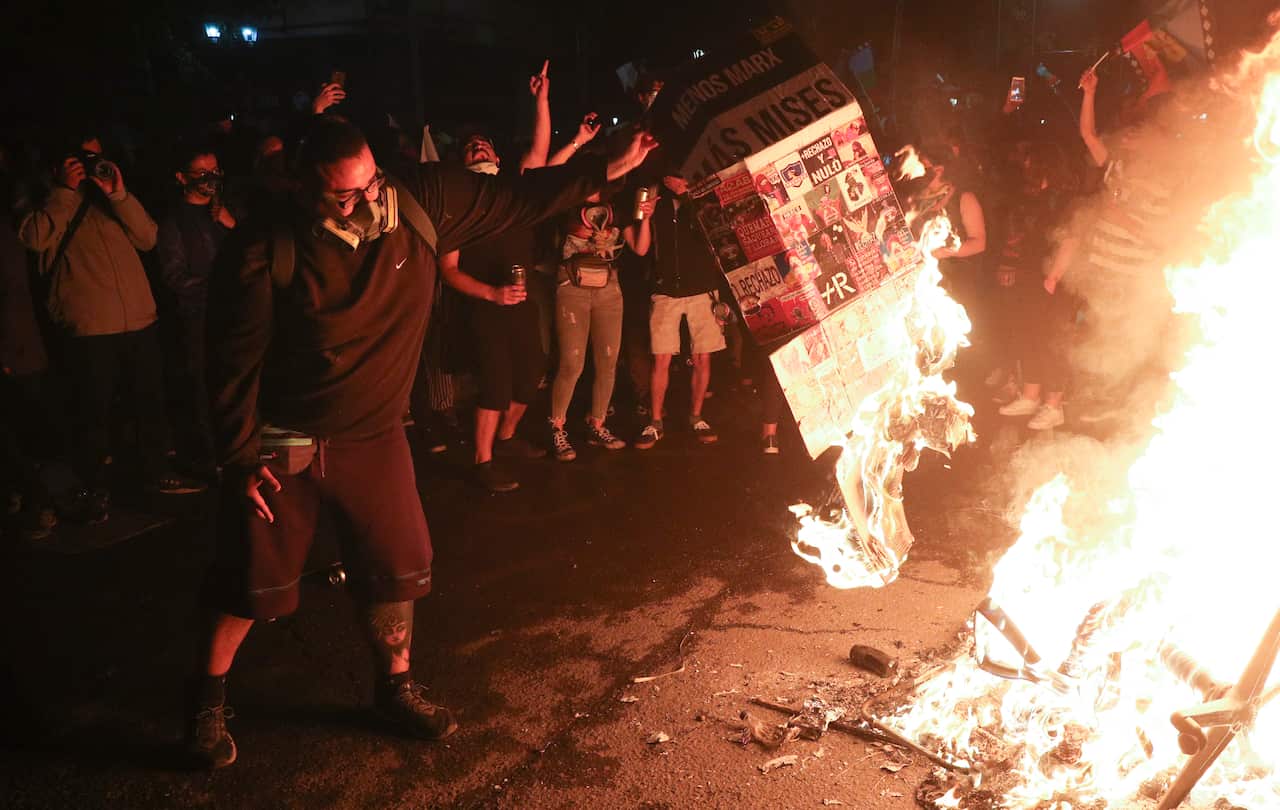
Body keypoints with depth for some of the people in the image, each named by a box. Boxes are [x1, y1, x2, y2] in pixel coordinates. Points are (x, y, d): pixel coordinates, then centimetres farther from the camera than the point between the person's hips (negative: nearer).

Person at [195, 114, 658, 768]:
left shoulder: (419, 203, -10)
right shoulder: (265, 253, -20)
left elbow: (515, 198, -3)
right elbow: (232, 362, -13)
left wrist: (608, 170, -5)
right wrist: (241, 459, -11)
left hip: (374, 437, 4)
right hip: (281, 445, -3)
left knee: (399, 567, 10)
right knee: (253, 582, 7)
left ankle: (395, 689, 34)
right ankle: (208, 702, 32)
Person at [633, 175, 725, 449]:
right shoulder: (656, 203, 5)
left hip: (702, 290, 1)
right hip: (666, 291, -1)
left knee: (702, 358, 4)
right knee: (661, 360, -3)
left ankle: (696, 418, 19)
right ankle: (655, 423, 8)